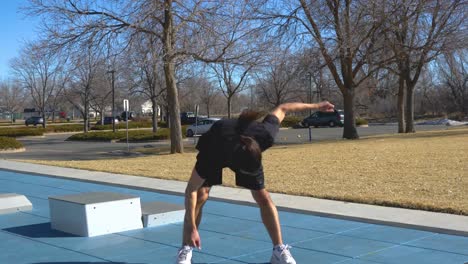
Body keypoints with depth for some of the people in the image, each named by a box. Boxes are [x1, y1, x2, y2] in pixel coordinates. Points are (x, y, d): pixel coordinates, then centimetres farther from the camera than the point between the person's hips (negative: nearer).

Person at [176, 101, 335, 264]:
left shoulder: (264, 136, -41)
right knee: (201, 196, -17)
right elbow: (191, 189, -35)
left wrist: (315, 106, -8)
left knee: (263, 198, -7)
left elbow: (281, 109, -21)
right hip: (214, 146, -2)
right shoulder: (215, 152, -46)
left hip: (247, 152, 2)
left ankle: (279, 250, 2)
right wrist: (191, 228, -36)